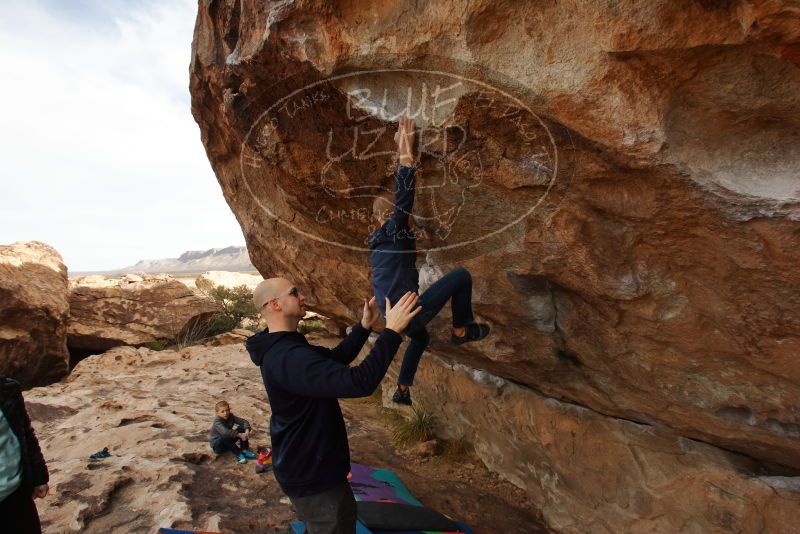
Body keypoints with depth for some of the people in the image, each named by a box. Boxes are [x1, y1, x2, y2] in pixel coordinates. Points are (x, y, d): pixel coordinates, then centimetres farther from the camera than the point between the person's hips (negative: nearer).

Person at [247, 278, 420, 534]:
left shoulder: (281, 348, 2)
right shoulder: (288, 358, -33)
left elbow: (334, 359, 11)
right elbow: (359, 382, -40)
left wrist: (364, 326, 3)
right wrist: (392, 331, -34)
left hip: (308, 464, 10)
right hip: (310, 474, -10)